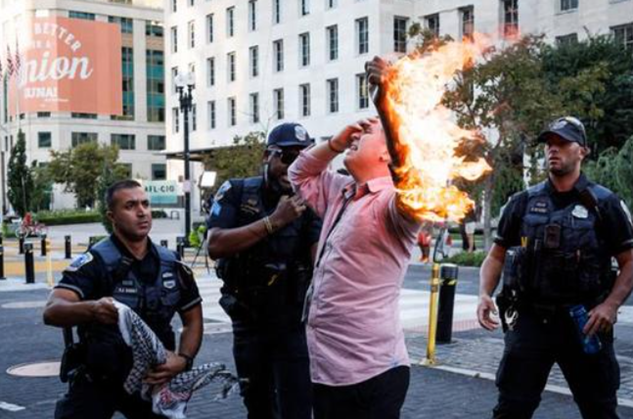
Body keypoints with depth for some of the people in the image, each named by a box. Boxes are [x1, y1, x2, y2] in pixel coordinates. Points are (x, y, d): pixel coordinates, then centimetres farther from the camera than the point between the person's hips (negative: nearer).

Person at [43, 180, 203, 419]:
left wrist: (183, 360, -8)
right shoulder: (94, 262, -14)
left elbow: (193, 320, 11)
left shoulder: (172, 265, 1)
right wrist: (91, 309, -49)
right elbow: (51, 312, -28)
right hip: (97, 380, -4)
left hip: (151, 378, 4)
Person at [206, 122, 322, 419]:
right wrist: (274, 221, -24)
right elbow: (215, 246, -19)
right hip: (247, 325, 2)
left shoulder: (309, 204, -7)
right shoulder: (236, 193, -4)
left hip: (293, 326, -2)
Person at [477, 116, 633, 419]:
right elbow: (497, 255, 12)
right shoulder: (523, 203, 6)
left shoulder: (605, 203, 1)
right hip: (530, 319, 1)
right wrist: (485, 294, -6)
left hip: (585, 324, -1)